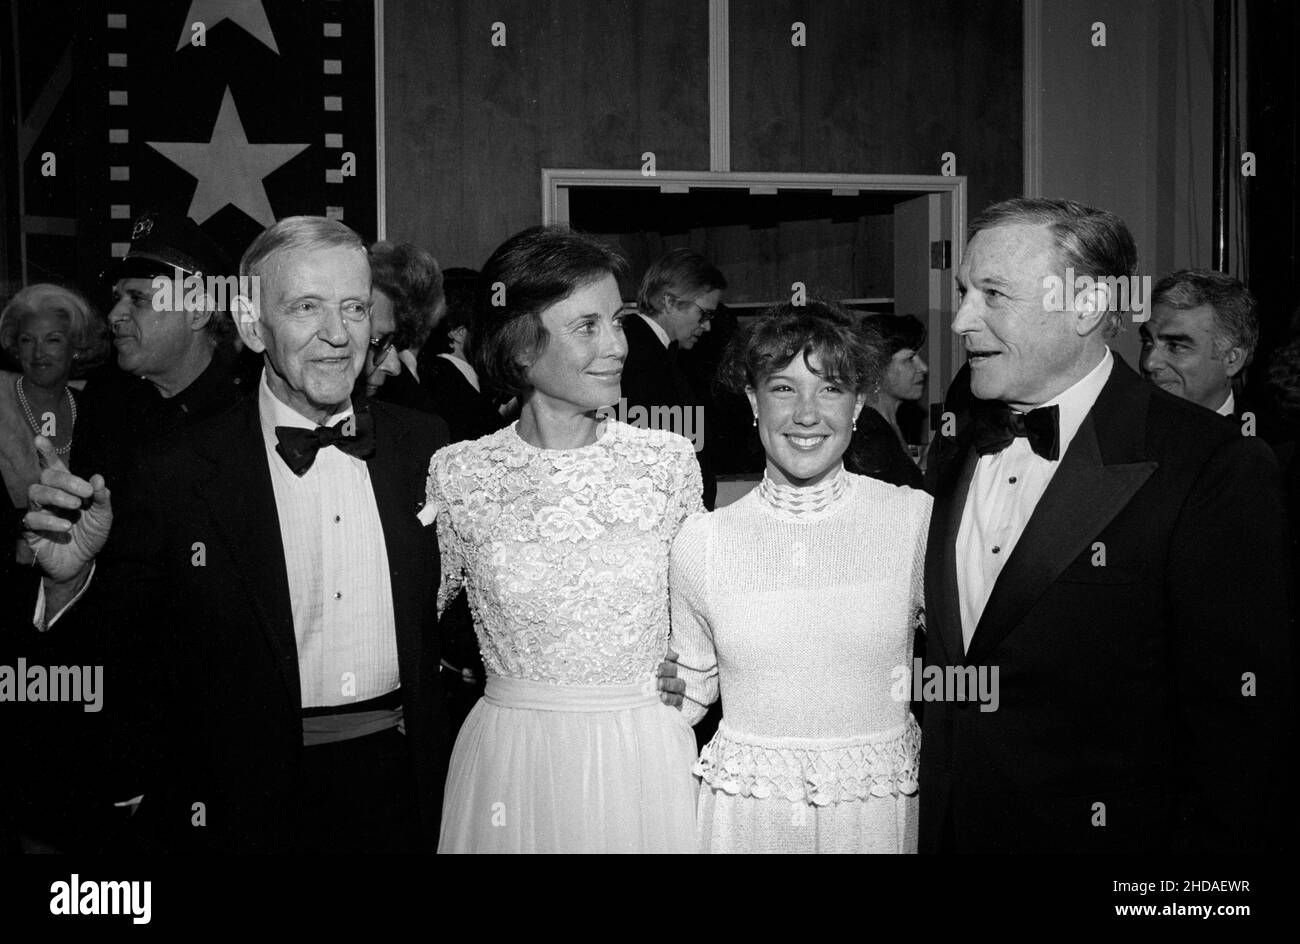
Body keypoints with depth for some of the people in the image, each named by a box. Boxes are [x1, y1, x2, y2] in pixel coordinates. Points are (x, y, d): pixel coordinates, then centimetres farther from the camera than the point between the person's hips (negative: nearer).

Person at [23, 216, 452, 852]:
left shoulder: (423, 443, -1)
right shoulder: (182, 476, -9)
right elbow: (123, 655, -6)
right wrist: (72, 575, -22)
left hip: (404, 784, 3)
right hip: (257, 799, -2)